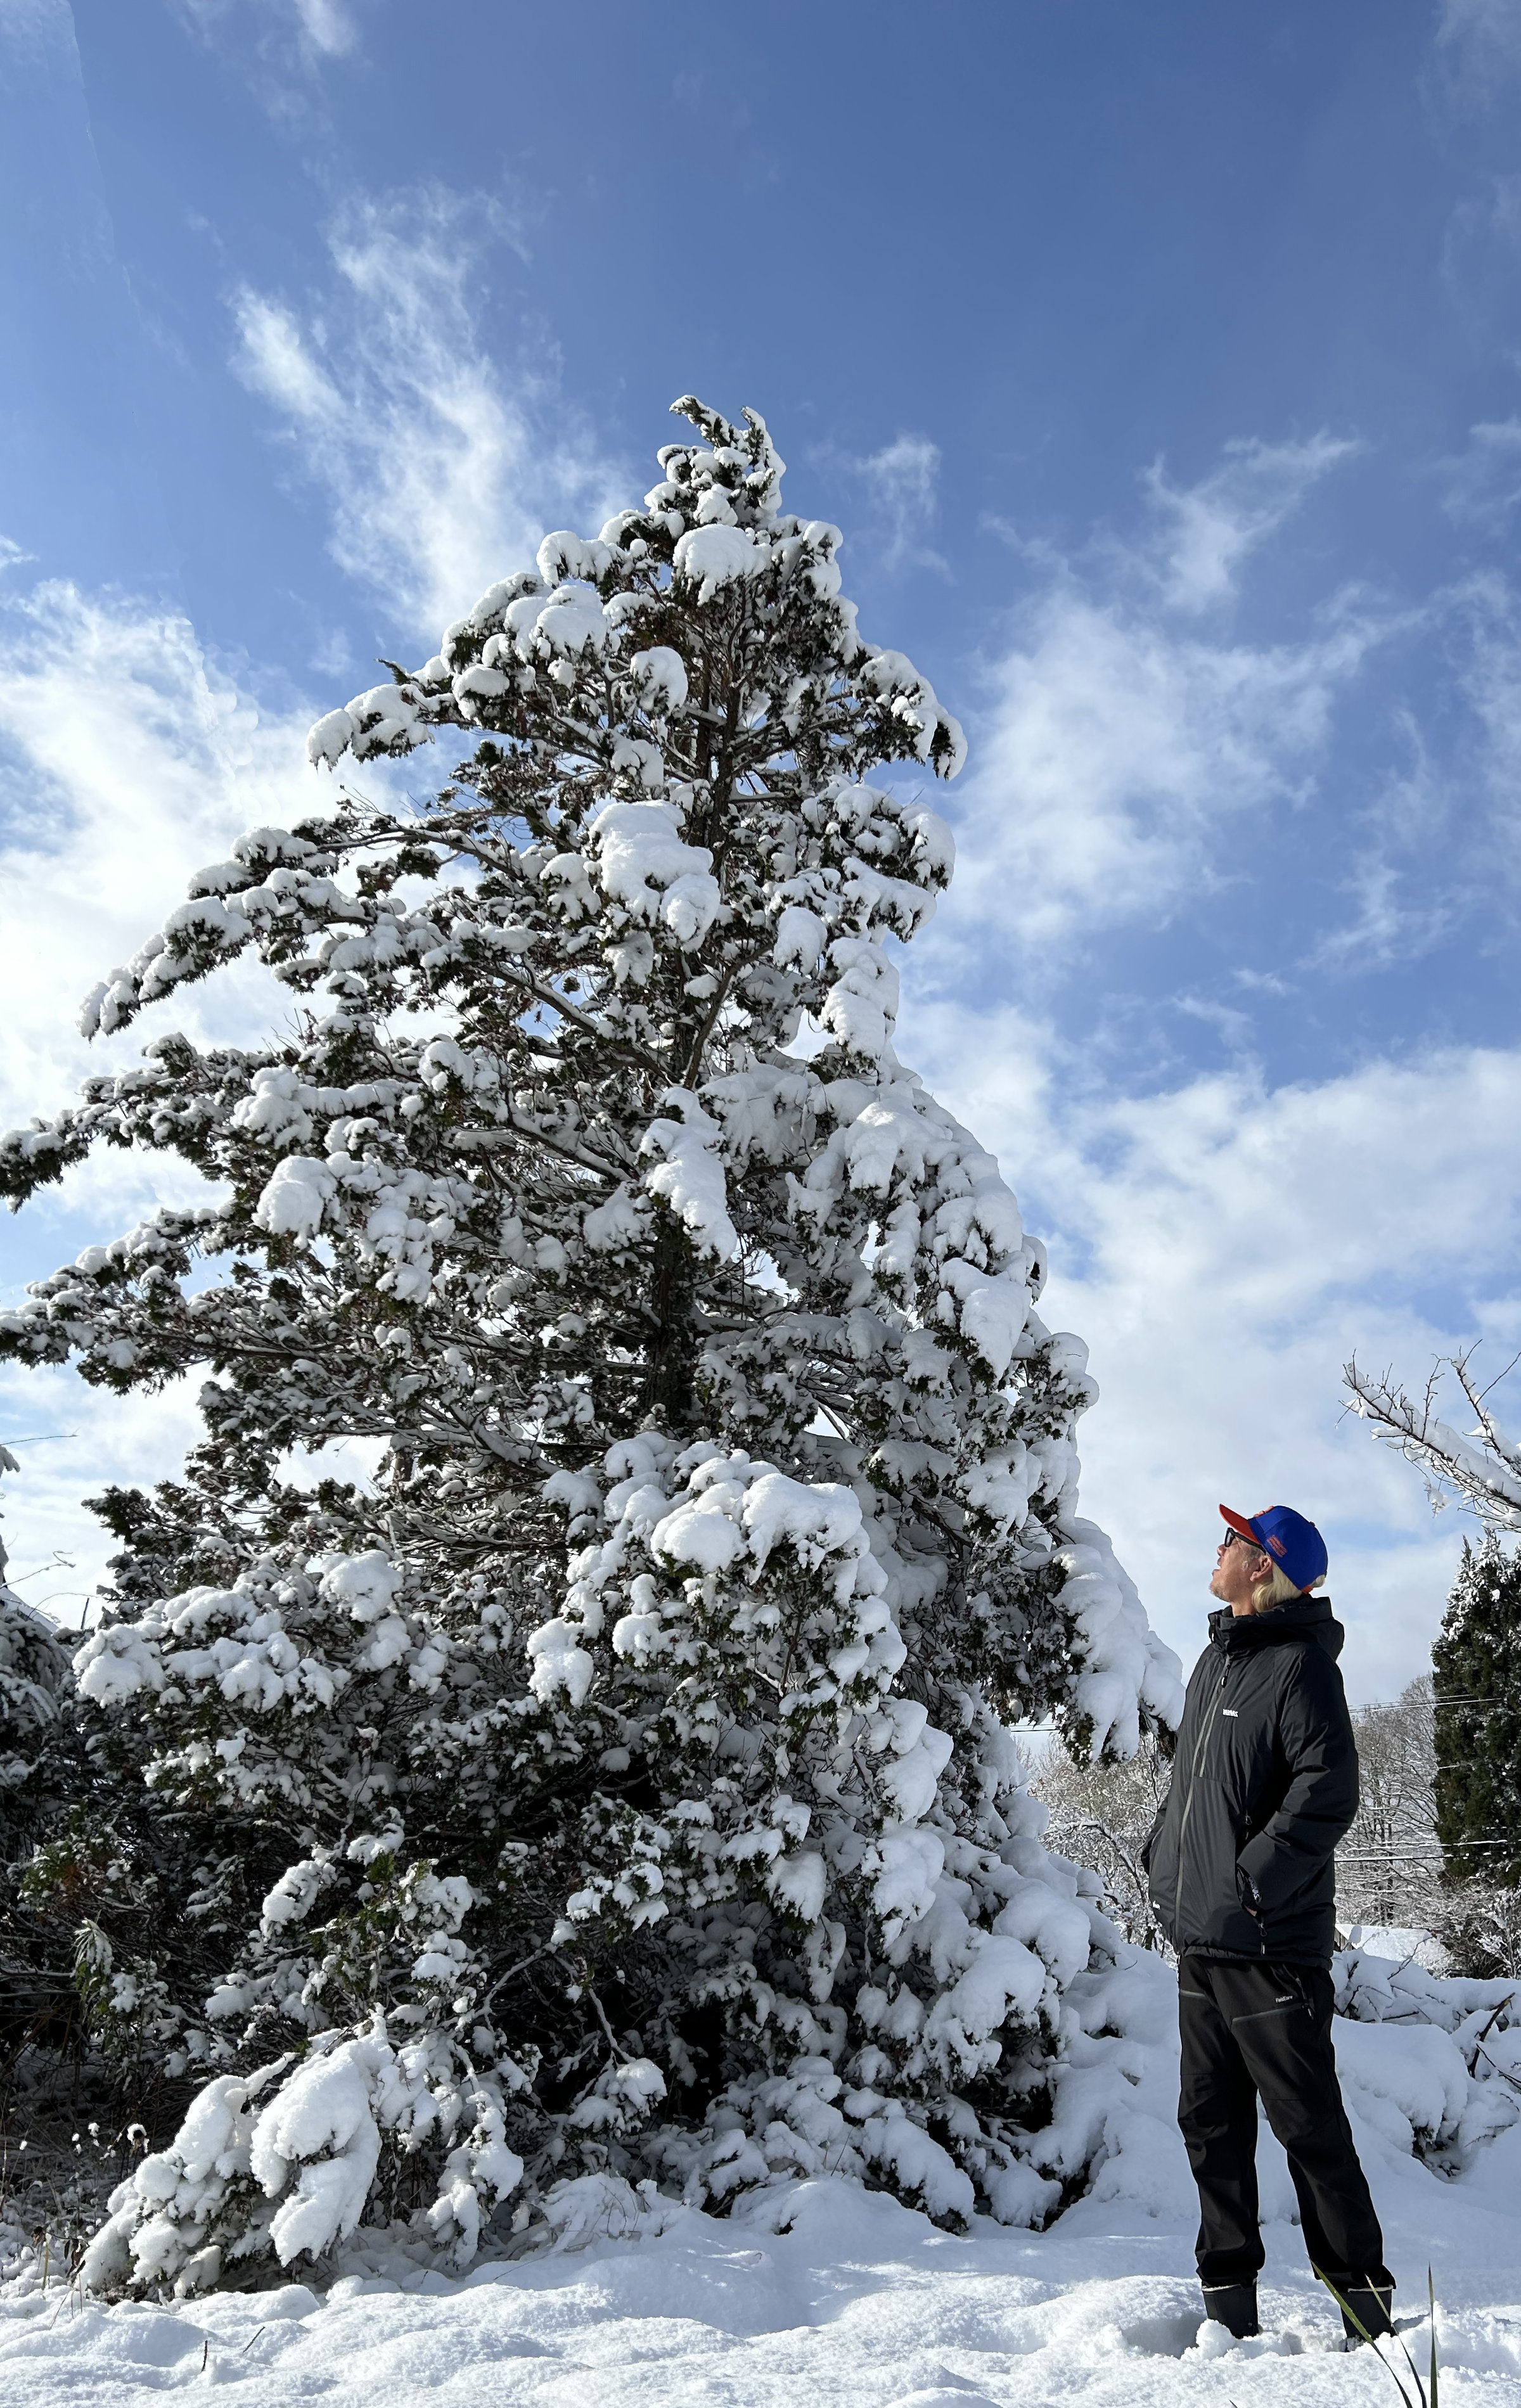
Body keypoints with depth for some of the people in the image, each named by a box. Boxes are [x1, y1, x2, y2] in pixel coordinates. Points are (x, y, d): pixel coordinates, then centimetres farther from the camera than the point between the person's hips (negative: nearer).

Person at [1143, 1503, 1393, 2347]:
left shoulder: (1299, 1661, -12)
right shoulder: (1214, 1660, 15)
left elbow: (1327, 1788, -20)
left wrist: (1259, 1877, -23)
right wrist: (1162, 1856, 14)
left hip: (1270, 1940, -8)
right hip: (1199, 1937, 8)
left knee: (1308, 2124, 2)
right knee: (1210, 2122, 13)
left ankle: (1365, 2303, 17)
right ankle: (1229, 2303, 25)